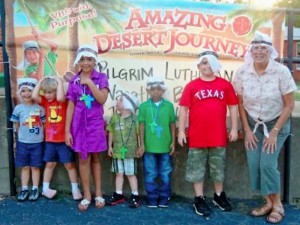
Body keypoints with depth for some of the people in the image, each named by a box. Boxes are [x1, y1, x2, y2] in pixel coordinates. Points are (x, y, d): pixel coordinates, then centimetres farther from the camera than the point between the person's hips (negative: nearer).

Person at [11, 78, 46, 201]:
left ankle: (35, 189, 18)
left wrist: (37, 134, -3)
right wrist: (23, 134, 5)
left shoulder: (39, 108, -4)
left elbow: (44, 124, 1)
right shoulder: (18, 108, -2)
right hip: (23, 142, 1)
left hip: (37, 143, -1)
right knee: (25, 167, 10)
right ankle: (24, 189, 20)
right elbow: (16, 126, 6)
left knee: (35, 166, 7)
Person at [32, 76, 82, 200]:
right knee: (50, 164, 15)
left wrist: (59, 82, -21)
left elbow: (60, 98, -33)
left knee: (69, 164, 6)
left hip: (63, 139, -3)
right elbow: (34, 96, -15)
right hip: (50, 140, 4)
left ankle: (75, 189, 16)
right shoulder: (45, 101, 2)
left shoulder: (63, 101, -9)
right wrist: (41, 81, -8)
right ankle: (45, 189, 26)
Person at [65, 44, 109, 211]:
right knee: (84, 159, 6)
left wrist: (89, 82, -19)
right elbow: (71, 106, 1)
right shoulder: (74, 81, 3)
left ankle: (98, 194, 20)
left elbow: (102, 99, -16)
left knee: (95, 158, 9)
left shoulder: (101, 77, -2)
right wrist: (67, 130, -1)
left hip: (95, 123, -1)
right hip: (79, 124, 1)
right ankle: (87, 196, 16)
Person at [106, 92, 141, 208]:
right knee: (119, 173, 12)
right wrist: (110, 146, 8)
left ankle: (135, 196, 12)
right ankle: (119, 195, 23)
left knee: (131, 173, 3)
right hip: (117, 150, 5)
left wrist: (139, 148, -7)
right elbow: (111, 132, 10)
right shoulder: (114, 118, 4)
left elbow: (139, 134, -6)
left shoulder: (134, 118, -9)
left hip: (130, 151, -4)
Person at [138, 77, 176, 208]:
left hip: (165, 146, 1)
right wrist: (142, 144, -1)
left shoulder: (169, 105, 1)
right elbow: (142, 126, 1)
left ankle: (164, 198, 22)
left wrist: (173, 142, 4)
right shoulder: (144, 106, -1)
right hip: (149, 146, 0)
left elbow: (172, 125, 6)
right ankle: (152, 198, 19)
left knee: (165, 174, 10)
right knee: (150, 174, 7)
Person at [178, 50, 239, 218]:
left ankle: (219, 196, 34)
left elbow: (233, 107, 6)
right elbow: (184, 108, -1)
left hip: (219, 136, 1)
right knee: (197, 168, 7)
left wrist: (234, 129, 3)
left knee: (219, 168, 15)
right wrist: (181, 131, -4)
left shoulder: (225, 85, 1)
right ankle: (199, 199, 20)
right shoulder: (192, 86, -2)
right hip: (197, 136, -1)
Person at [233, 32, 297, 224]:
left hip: (277, 124, -3)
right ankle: (268, 202, 17)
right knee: (254, 165, -4)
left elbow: (289, 105, -13)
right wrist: (247, 130, -5)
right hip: (253, 124, 3)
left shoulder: (281, 71, -18)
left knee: (267, 164, -12)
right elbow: (240, 103, -2)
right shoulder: (242, 72, -11)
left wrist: (274, 132, -14)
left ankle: (278, 205, 9)